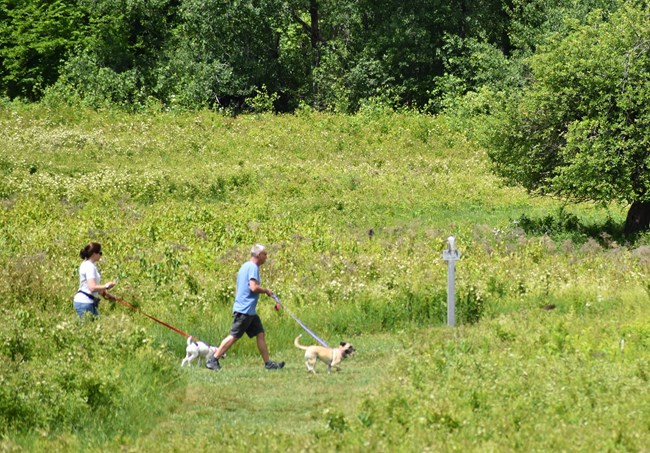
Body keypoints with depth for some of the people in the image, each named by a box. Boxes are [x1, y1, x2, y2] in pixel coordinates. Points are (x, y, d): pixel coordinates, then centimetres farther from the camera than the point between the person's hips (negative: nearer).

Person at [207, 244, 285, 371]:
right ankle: (213, 360, -6)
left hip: (249, 311, 11)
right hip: (244, 309, -11)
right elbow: (254, 287, -24)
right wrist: (266, 291, -7)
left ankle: (268, 363, 9)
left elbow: (238, 289, 23)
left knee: (260, 334, 9)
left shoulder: (245, 266, 18)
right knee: (234, 336, -8)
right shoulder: (253, 267, -13)